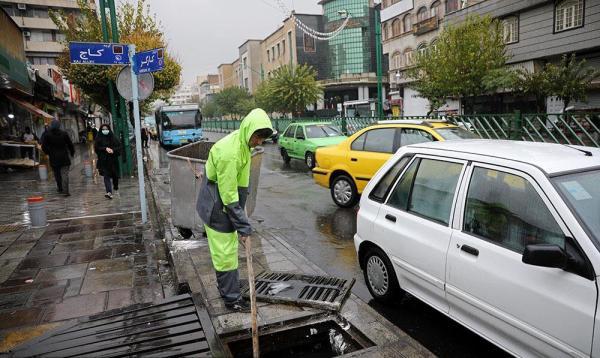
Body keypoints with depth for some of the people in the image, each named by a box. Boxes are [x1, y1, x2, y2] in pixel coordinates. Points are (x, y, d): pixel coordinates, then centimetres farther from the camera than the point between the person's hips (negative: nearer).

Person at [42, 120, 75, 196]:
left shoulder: (47, 134, -3)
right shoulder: (64, 133, -4)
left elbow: (44, 147, -5)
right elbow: (70, 144, 1)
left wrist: (48, 153, 13)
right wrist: (72, 152, 15)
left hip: (53, 158, 1)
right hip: (64, 157, -1)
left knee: (57, 174, 16)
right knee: (65, 174, -4)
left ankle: (60, 188, 28)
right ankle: (65, 191, -13)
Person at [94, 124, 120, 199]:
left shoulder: (113, 138, 7)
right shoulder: (98, 139, 4)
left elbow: (118, 147, 2)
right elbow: (97, 148, -5)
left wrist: (113, 150, -17)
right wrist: (105, 148, -18)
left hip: (113, 159, 2)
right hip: (104, 160, -2)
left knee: (115, 175, 11)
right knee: (106, 176, -10)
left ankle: (116, 188, 37)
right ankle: (109, 192, -21)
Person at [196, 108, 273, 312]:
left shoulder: (242, 142, 0)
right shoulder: (229, 152, -30)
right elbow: (228, 195, -26)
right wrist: (243, 226, -22)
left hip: (227, 205, 10)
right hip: (217, 208, -9)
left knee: (228, 250, 19)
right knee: (225, 253, 0)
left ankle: (229, 292, 34)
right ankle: (232, 299, 13)